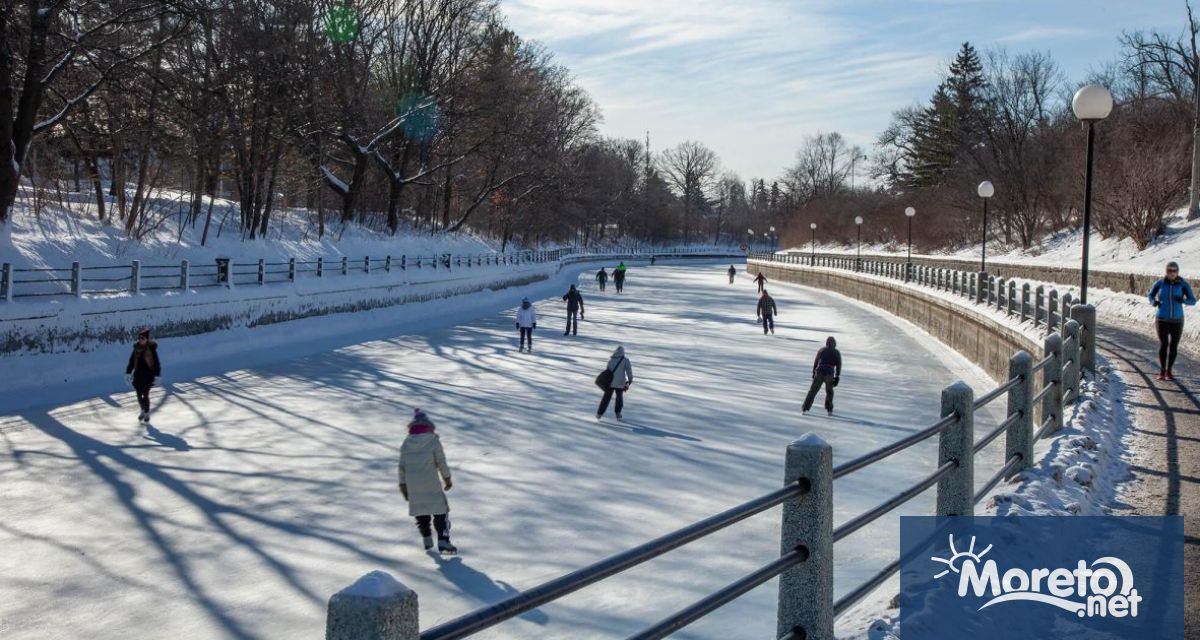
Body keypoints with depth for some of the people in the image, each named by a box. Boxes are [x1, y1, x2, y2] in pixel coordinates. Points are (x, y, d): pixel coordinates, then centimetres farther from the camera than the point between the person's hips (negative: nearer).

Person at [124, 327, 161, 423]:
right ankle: (143, 410, 32)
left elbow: (157, 363, -11)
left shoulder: (151, 348, -12)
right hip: (138, 375, 4)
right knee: (139, 394, 9)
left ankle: (147, 414, 12)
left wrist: (157, 376, -14)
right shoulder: (136, 348, 1)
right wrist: (128, 373, 8)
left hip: (148, 375, -4)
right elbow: (131, 361, 10)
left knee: (145, 394, -5)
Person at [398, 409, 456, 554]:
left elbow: (402, 466, 5)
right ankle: (443, 542, -4)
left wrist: (403, 485, 13)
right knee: (440, 510, 3)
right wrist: (447, 479, 6)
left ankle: (427, 540, 25)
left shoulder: (406, 443, 3)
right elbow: (441, 462, -7)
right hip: (431, 484, -4)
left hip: (412, 485, 4)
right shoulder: (433, 441, -8)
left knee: (420, 511, 19)